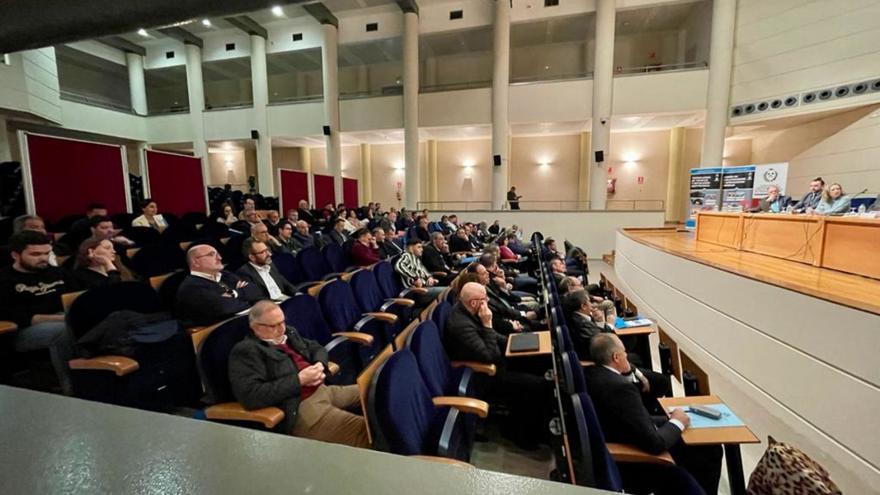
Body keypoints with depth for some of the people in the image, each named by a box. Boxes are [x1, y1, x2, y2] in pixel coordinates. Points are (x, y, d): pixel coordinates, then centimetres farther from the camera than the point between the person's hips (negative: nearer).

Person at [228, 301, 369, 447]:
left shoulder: (288, 332, 14)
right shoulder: (246, 351, -10)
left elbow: (317, 348, 23)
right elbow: (251, 395, -21)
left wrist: (320, 365, -1)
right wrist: (299, 380, -19)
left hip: (324, 389, 9)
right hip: (299, 407, -9)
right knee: (363, 429, -25)